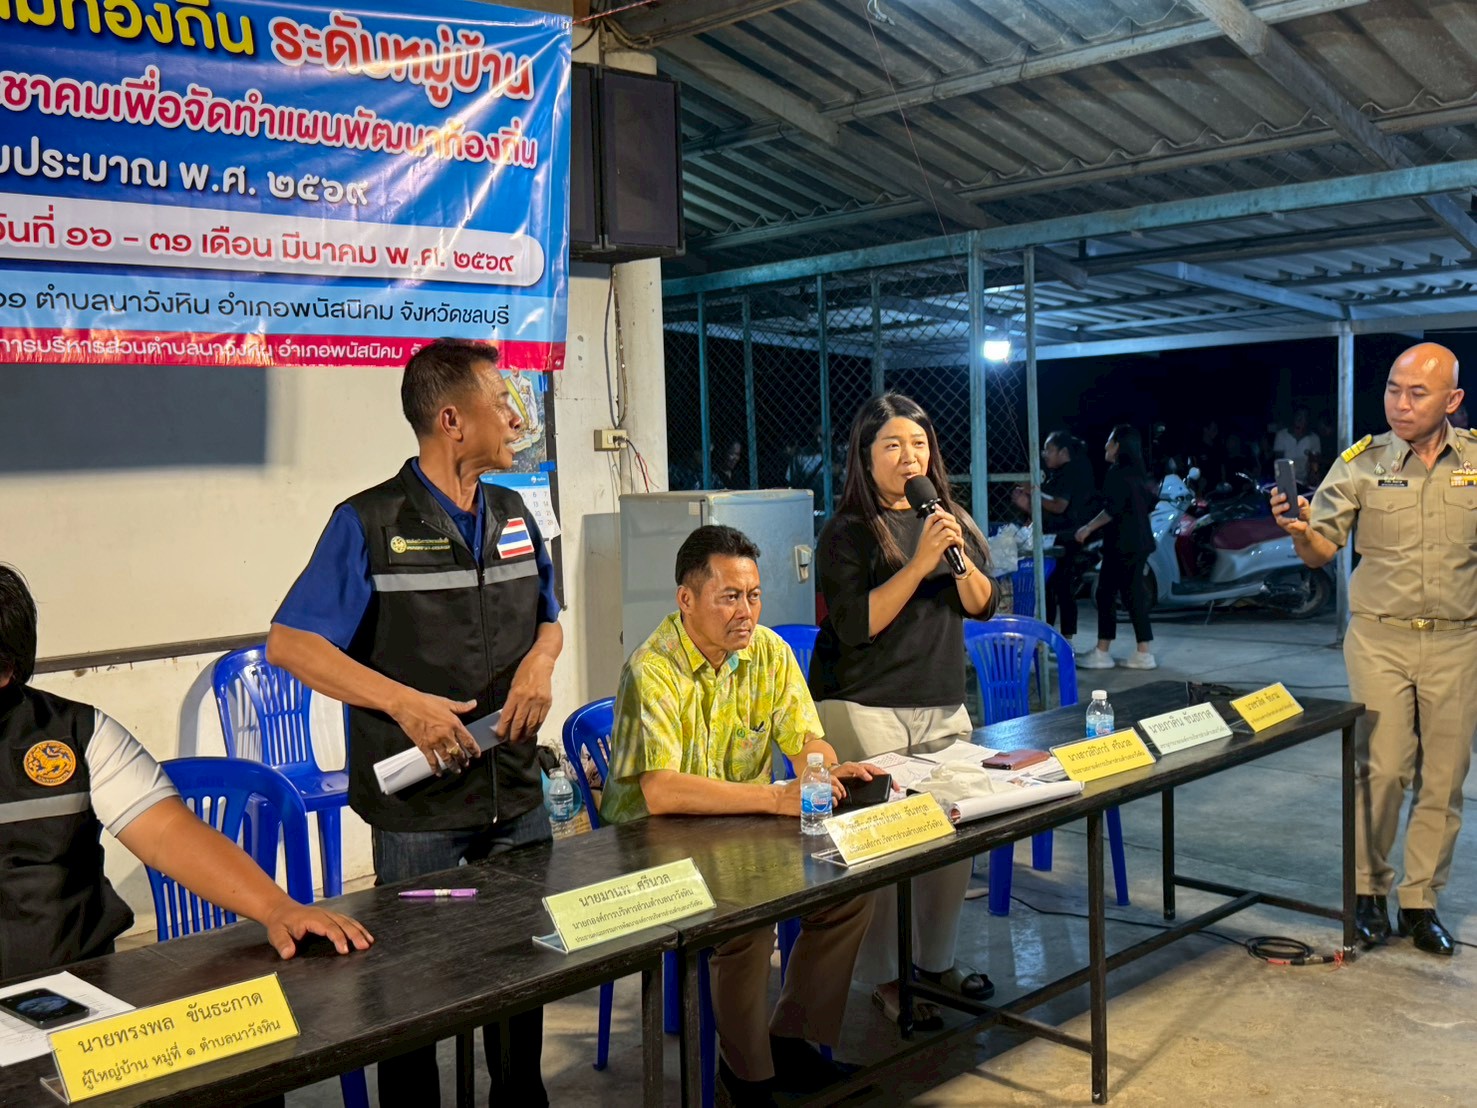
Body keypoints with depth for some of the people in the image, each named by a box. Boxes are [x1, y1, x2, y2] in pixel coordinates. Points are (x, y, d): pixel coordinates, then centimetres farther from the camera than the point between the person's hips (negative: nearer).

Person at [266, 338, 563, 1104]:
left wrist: (541, 660, -4)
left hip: (517, 791, 5)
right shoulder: (369, 524, -10)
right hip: (418, 803, -5)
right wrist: (404, 701, -23)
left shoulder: (515, 516, 8)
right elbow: (288, 643, -12)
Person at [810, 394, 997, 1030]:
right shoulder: (848, 533, -6)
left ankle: (936, 959, 25)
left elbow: (982, 607, 8)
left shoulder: (948, 520, 12)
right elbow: (858, 624, -16)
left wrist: (960, 558, -11)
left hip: (943, 704, 6)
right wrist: (920, 561, -20)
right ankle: (883, 979, 8)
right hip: (865, 708, -6)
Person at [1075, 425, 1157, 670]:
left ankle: (1102, 653, -3)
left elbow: (1113, 509, -20)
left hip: (1122, 544, -9)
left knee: (1106, 594, -4)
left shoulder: (1117, 473, -12)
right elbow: (1149, 505, 21)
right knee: (1135, 595, 8)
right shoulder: (1137, 473, 14)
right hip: (1138, 542, 9)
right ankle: (1144, 652, 7)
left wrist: (1089, 528, -14)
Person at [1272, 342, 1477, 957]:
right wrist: (1298, 529, -23)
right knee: (1382, 769, -4)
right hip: (1380, 637, -2)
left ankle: (1421, 901, 19)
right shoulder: (1361, 463, -2)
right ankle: (1367, 889, 15)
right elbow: (1320, 551, -5)